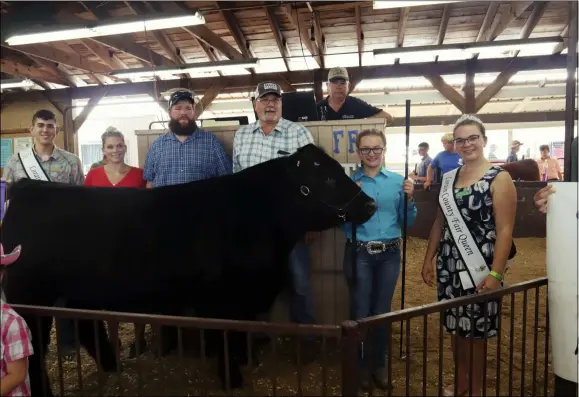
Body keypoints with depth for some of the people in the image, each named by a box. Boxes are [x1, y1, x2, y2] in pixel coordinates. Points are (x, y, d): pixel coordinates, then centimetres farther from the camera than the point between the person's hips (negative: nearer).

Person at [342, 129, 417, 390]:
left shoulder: (398, 180, 3)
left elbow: (407, 222, 4)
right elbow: (343, 223, -4)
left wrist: (409, 198, -12)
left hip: (389, 254, 2)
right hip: (358, 253, -1)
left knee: (382, 310, 13)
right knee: (361, 312, 5)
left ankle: (379, 363, 31)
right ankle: (361, 365, 26)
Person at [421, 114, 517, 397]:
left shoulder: (499, 178, -8)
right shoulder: (449, 178, 9)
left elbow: (505, 230, -14)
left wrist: (495, 273, -20)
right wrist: (428, 259, 10)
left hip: (480, 268, -5)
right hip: (449, 265, 5)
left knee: (477, 331, 6)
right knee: (456, 327, 14)